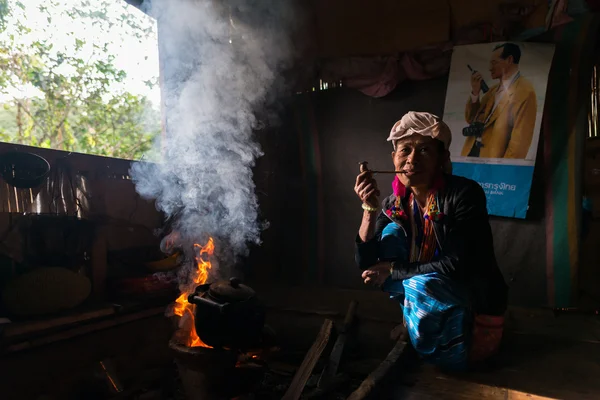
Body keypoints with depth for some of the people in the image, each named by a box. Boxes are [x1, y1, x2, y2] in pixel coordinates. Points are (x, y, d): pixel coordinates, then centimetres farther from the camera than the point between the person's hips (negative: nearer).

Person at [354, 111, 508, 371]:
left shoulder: (465, 193, -21)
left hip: (476, 310, -5)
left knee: (421, 286, -33)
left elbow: (457, 266, -26)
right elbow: (366, 264, -11)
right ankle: (410, 325, 4)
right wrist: (370, 208, -24)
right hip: (428, 303, 5)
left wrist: (394, 271, -18)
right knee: (391, 231, -10)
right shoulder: (394, 205, -6)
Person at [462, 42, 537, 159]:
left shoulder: (525, 91, -11)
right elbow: (471, 119, 17)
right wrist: (475, 93, 3)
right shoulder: (494, 89, 16)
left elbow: (520, 139, -16)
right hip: (472, 153, 8)